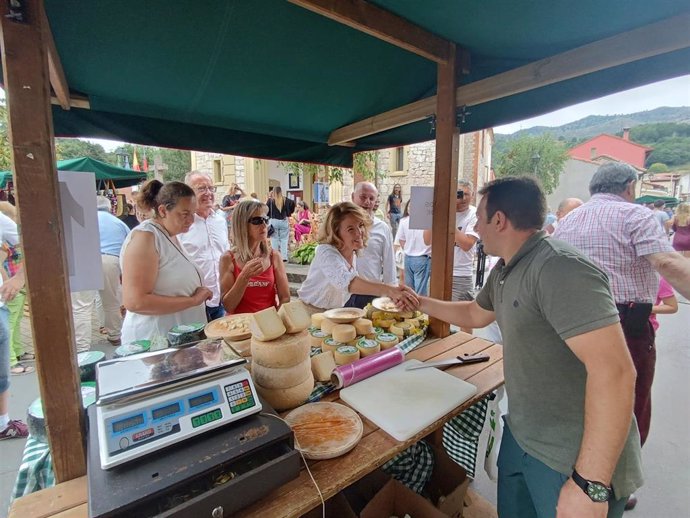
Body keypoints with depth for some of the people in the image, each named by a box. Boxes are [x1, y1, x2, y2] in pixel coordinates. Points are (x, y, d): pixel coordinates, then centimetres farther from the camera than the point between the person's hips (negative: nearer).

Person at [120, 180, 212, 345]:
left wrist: (199, 294, 3)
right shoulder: (144, 236, -18)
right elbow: (135, 302, -25)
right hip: (155, 342, -9)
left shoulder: (171, 236, 8)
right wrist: (192, 300, -21)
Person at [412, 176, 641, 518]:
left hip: (575, 461, -8)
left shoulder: (560, 269, -27)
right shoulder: (504, 271, 4)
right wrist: (420, 303, 23)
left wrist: (590, 485, -28)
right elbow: (475, 314, 20)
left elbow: (614, 371, -31)